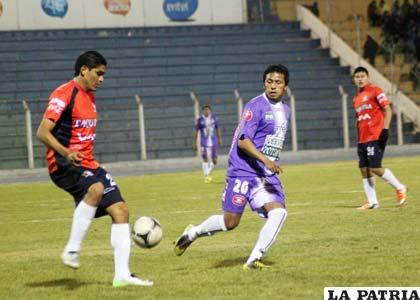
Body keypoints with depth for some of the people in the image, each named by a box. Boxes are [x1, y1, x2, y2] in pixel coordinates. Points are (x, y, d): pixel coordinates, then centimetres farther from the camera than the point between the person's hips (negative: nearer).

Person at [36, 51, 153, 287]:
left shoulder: (90, 95, 16)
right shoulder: (64, 95, -12)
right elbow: (43, 132, -21)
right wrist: (66, 153, -35)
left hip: (88, 165, 9)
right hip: (64, 165, -9)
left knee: (120, 209, -2)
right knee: (96, 188, -36)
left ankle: (122, 274, -1)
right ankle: (72, 249, -25)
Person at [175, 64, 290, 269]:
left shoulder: (285, 110, 13)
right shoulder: (255, 106, -13)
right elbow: (243, 141, -21)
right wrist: (266, 160, -31)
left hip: (267, 175, 7)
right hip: (243, 172, -6)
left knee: (279, 212, -16)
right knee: (230, 222, -3)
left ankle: (254, 260, -11)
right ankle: (193, 232, 24)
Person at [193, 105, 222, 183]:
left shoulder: (214, 118, 2)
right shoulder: (200, 120, -4)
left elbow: (218, 129, 13)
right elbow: (196, 132, 3)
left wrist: (219, 139, 13)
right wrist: (194, 143, 2)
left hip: (213, 142, 2)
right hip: (204, 143, -2)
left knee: (214, 161, 2)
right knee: (205, 159, -8)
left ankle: (209, 173, 28)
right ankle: (206, 177, 1)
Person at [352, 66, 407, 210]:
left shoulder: (375, 91, -4)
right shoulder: (356, 98, 17)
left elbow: (388, 110, -8)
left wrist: (385, 129, -17)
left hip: (375, 137, -8)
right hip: (362, 139, 8)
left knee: (375, 168, -12)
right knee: (364, 169, 2)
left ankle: (400, 188, 7)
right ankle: (372, 202, 7)